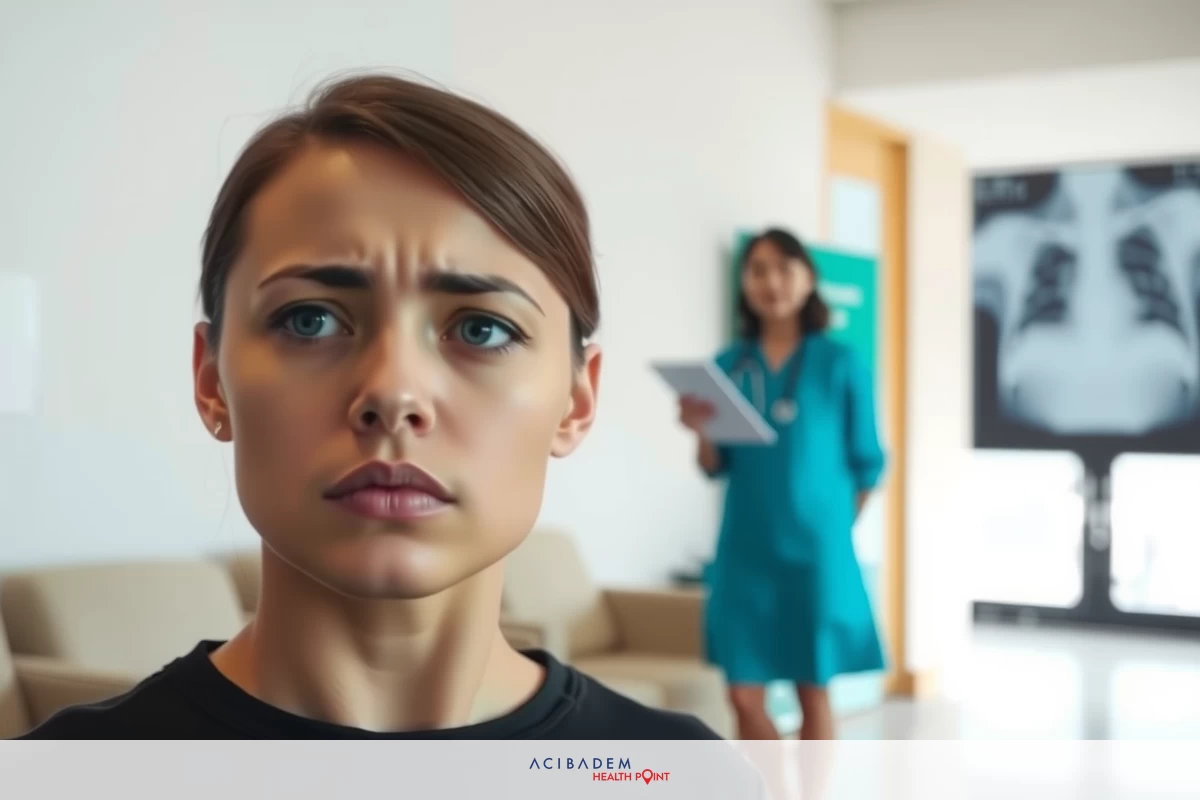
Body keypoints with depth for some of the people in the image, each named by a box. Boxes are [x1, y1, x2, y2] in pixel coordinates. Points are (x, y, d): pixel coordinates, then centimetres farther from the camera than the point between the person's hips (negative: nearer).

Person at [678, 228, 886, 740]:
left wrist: (832, 526, 8)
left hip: (816, 548, -2)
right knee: (744, 697, 3)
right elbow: (717, 467, 7)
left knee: (814, 693, 8)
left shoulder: (841, 365, -2)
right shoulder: (728, 365, 4)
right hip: (745, 549, 2)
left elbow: (866, 464, 4)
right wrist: (701, 432, -12)